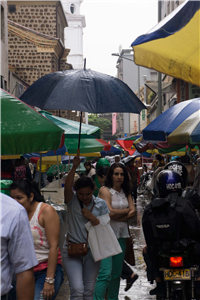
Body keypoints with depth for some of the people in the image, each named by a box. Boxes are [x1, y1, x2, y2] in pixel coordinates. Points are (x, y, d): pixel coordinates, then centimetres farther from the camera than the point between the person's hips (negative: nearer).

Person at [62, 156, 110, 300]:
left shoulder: (100, 204, 3)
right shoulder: (72, 201, -3)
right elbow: (67, 187, -23)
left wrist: (92, 217, -14)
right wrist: (74, 168, -33)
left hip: (92, 250, 3)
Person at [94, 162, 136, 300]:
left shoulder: (126, 192, 14)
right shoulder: (105, 190, -5)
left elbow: (133, 212, 3)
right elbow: (110, 212, -16)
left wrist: (118, 217, -11)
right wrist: (127, 210, -2)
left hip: (121, 235, 7)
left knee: (117, 273, 12)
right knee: (105, 273, -15)